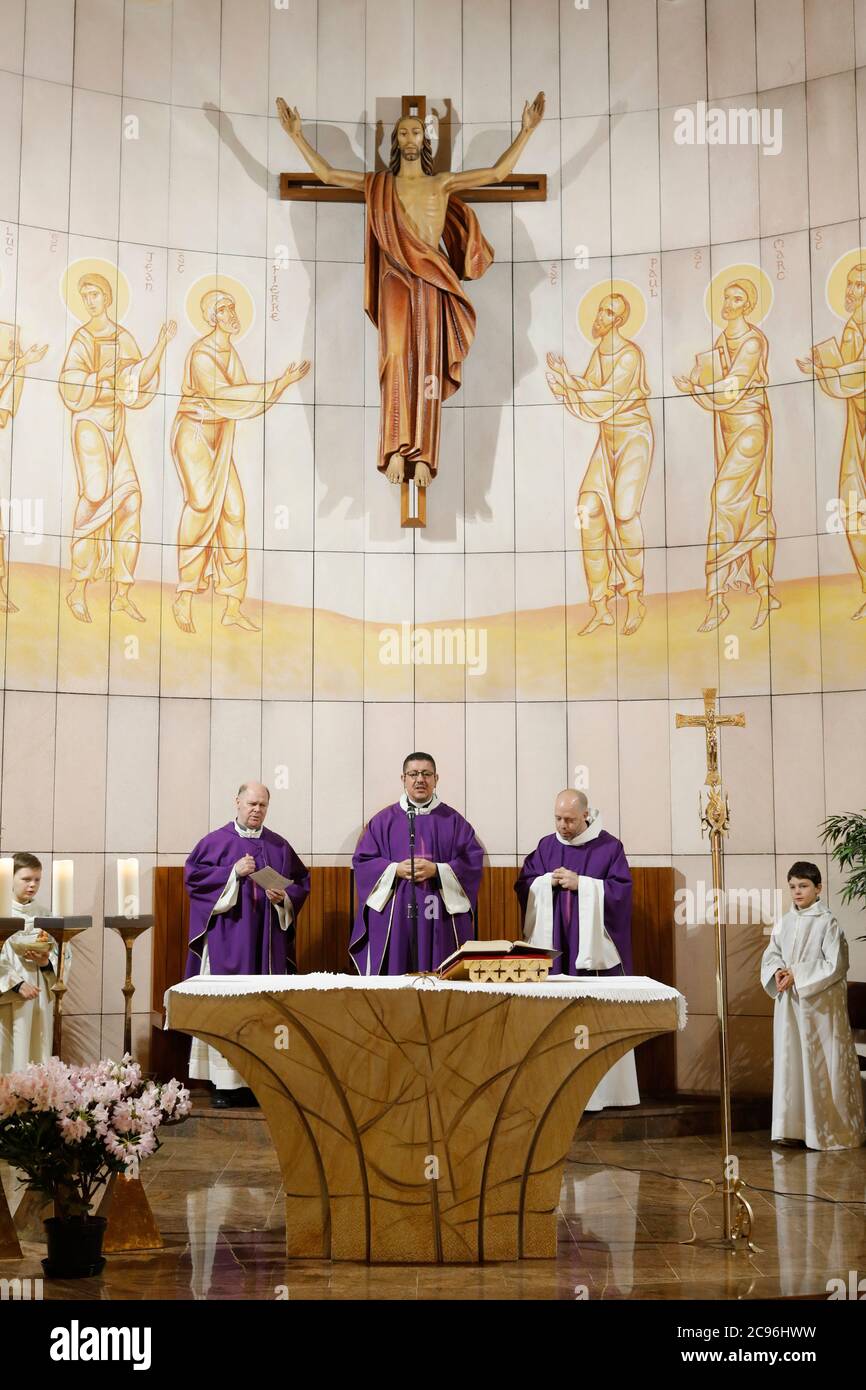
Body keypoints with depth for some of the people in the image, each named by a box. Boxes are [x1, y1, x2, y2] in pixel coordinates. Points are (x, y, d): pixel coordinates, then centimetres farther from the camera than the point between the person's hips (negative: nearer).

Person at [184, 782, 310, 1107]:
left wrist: (284, 897, -6)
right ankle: (225, 1082, -5)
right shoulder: (215, 841, 4)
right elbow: (193, 874, -4)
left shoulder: (279, 846, 13)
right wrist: (233, 872, -12)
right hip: (228, 937, -3)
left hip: (267, 937, 3)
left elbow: (301, 881, 13)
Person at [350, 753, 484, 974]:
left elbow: (472, 862, 1)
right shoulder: (384, 820, 10)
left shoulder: (453, 821, 9)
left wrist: (436, 870, -13)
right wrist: (396, 870, -11)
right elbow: (362, 862, 5)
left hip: (442, 919, 0)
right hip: (394, 917, 0)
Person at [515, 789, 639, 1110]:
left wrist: (580, 884, -13)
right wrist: (548, 882, -9)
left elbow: (621, 890, -7)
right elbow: (523, 886, 10)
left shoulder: (609, 847, 0)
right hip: (554, 946, 3)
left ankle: (600, 1090, 1)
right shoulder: (546, 846, 11)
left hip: (594, 946, -3)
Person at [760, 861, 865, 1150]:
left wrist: (797, 975, -16)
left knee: (821, 1063, -1)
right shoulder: (784, 923, 8)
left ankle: (830, 1130, 9)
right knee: (790, 1060, 6)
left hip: (820, 1004, -5)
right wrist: (778, 971, -9)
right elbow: (770, 954, 13)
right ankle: (793, 1127, 13)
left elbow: (835, 965, -13)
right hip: (790, 1004, 5)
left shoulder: (827, 923, -9)